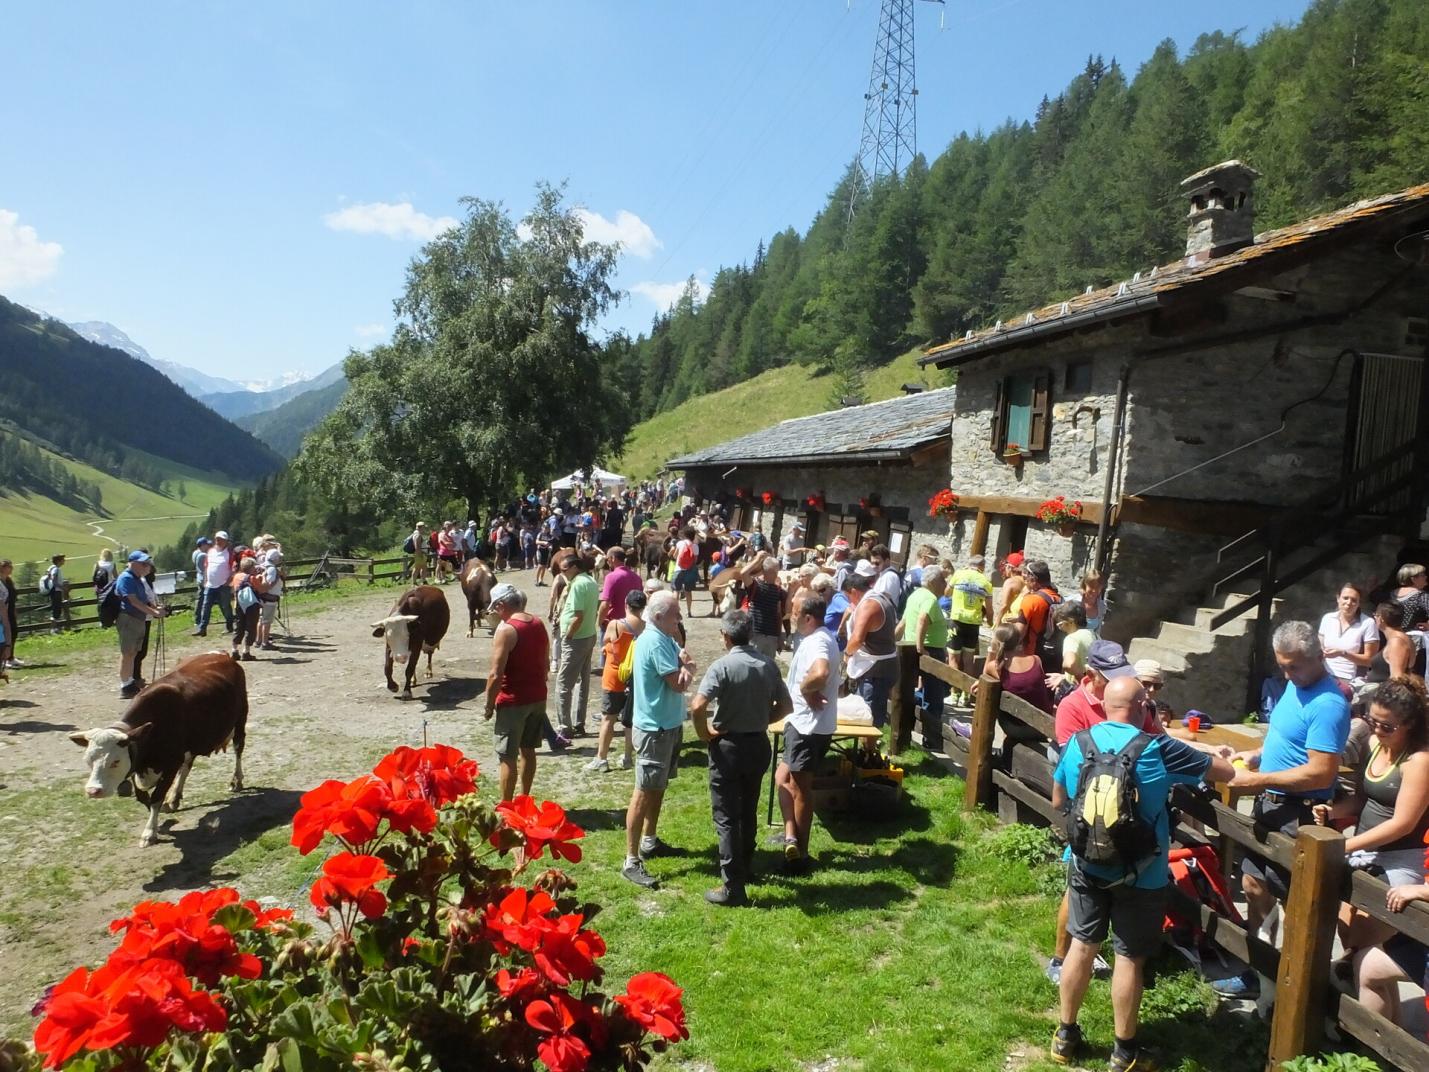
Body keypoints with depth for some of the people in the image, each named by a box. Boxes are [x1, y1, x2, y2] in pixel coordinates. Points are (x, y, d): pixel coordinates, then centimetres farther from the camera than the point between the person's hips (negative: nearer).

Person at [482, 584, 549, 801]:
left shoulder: (506, 630, -18)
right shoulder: (539, 624, 5)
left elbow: (496, 675, -20)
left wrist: (489, 705, -9)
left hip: (513, 702, -7)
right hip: (538, 698, 8)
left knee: (507, 757, 1)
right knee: (528, 750, 18)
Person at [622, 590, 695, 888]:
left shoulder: (666, 637, 8)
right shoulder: (654, 642, -24)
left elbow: (687, 662, 4)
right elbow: (678, 684, -24)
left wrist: (685, 668, -20)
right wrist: (684, 667, -2)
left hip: (669, 723, 10)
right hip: (654, 728, -10)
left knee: (659, 786, 22)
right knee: (644, 793, -6)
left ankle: (649, 840, 37)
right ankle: (631, 862, -1)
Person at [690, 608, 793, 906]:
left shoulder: (722, 666, -17)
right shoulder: (768, 664, 1)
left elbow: (697, 707, -27)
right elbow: (785, 706, 7)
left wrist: (704, 733, -11)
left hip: (729, 746, -6)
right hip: (759, 744, 6)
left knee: (726, 817, 1)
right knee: (748, 811, 21)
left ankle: (733, 887, 2)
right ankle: (744, 867, 36)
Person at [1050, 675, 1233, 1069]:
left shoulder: (1078, 744, -4)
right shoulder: (1157, 750, -16)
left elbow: (1058, 802, 9)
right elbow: (1226, 773, -5)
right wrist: (1222, 759, 18)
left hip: (1086, 864, 4)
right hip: (1139, 873, -4)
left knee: (1082, 944, 16)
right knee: (1129, 957, 8)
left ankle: (1066, 1036, 28)